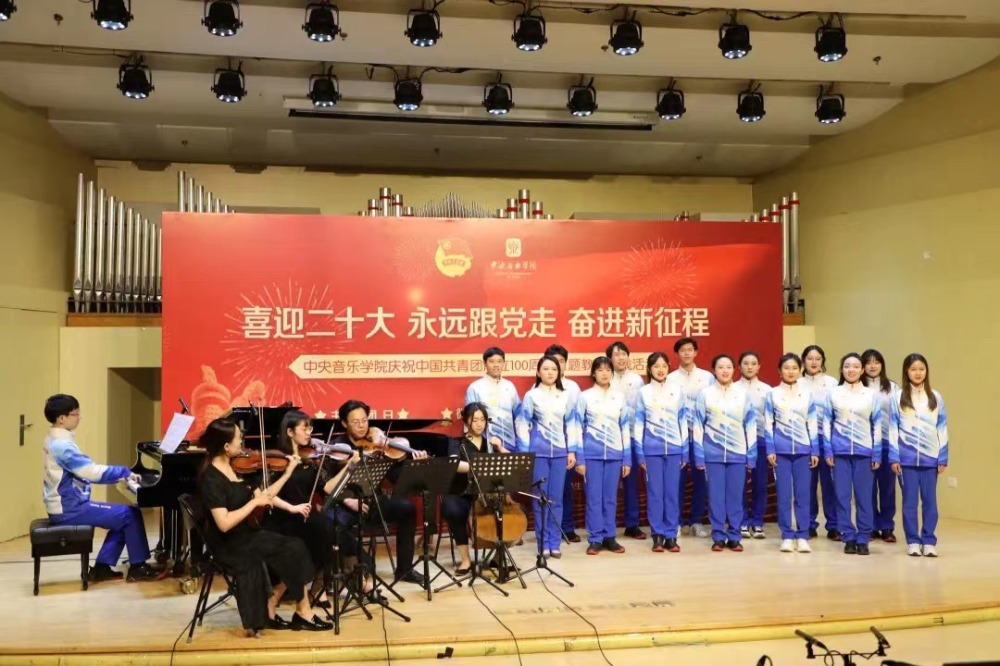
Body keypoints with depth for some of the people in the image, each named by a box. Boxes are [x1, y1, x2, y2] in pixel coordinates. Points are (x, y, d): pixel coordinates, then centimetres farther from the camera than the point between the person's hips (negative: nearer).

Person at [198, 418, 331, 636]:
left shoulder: (235, 466, 5)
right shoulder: (211, 479, -19)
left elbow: (262, 499, 7)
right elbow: (224, 524, -27)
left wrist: (288, 473, 6)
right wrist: (254, 502, -20)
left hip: (246, 534, 8)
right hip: (228, 544, -8)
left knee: (296, 548, -11)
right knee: (294, 552, -16)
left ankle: (269, 608, 1)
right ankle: (302, 612, 2)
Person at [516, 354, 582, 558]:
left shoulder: (565, 396, 9)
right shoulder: (531, 396, 1)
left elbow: (571, 424, 10)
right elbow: (522, 424, 0)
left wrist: (572, 451, 4)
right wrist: (524, 453, -6)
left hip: (560, 452, 2)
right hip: (538, 452, -2)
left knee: (556, 498, 5)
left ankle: (554, 543, 13)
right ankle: (543, 543, 9)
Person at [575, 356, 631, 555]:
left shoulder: (620, 397, 8)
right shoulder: (584, 397, 0)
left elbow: (625, 428, 8)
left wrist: (627, 458, 5)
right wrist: (579, 458, -5)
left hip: (615, 454, 2)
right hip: (592, 454, -2)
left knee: (611, 497, 8)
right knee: (594, 497, 1)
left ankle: (609, 537, 17)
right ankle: (595, 539, 9)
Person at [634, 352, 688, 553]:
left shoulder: (677, 390, 6)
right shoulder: (643, 392, 3)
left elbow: (683, 421, 7)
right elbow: (638, 424, 4)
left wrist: (685, 451, 4)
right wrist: (639, 453, -1)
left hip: (674, 448, 1)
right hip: (651, 449, -1)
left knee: (672, 492, 4)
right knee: (654, 492, 2)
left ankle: (671, 536, 12)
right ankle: (658, 535, 10)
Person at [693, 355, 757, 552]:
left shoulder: (743, 394, 3)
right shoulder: (705, 394, 0)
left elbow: (750, 425, 5)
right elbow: (698, 425, 1)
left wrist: (751, 455, 2)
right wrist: (699, 455, -3)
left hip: (737, 453, 1)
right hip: (713, 453, -1)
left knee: (736, 496, 6)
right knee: (716, 496, 4)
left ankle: (734, 537, 16)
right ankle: (718, 537, 13)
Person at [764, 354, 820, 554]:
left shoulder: (807, 394, 7)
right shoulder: (772, 394, 4)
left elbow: (813, 424, 7)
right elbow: (768, 424, 3)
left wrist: (815, 451, 3)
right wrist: (770, 450, -4)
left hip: (803, 450, 1)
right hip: (781, 450, -1)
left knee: (802, 494, 2)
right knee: (783, 495, 2)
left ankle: (802, 537, 9)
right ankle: (787, 537, 9)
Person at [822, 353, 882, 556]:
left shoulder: (871, 394, 6)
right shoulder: (833, 393, 5)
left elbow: (877, 426, 6)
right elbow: (826, 423, 5)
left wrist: (877, 454, 1)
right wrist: (828, 451, -2)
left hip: (864, 451, 0)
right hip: (840, 451, 0)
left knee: (864, 497, 2)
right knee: (842, 496, 2)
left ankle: (863, 539, 11)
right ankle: (848, 538, 11)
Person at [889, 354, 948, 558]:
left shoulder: (935, 397, 6)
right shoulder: (898, 397, 1)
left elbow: (942, 429, 6)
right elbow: (893, 429, 0)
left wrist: (943, 458, 2)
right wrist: (894, 457, -5)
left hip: (930, 458, 1)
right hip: (907, 458, -1)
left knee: (929, 500, 5)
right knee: (910, 500, 4)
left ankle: (929, 541, 14)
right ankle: (913, 541, 13)